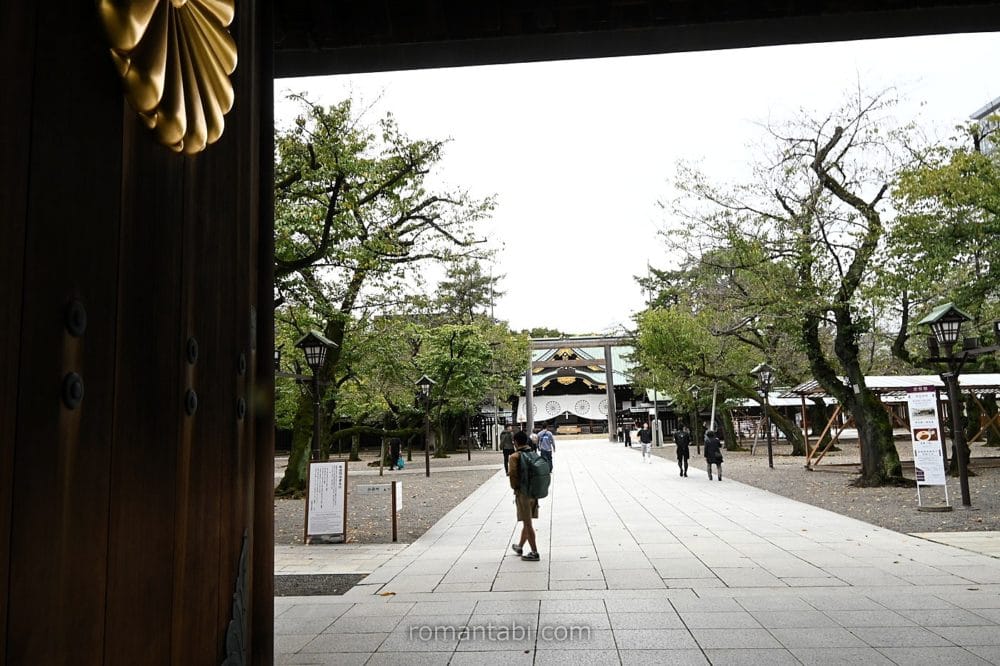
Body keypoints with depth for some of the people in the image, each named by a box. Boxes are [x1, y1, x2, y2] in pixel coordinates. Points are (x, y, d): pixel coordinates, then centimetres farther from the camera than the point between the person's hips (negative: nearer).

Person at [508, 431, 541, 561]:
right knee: (527, 522, 19)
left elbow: (513, 475, -16)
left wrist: (515, 487, 2)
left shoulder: (515, 456, -13)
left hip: (522, 492, -7)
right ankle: (520, 547, 35)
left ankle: (534, 553, 4)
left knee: (527, 523, 1)